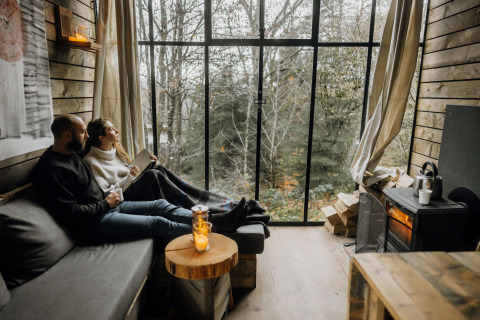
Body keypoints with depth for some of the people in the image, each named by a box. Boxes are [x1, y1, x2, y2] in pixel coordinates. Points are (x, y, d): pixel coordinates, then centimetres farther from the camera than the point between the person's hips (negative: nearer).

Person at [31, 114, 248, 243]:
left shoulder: (71, 153, 11)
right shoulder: (51, 169, -20)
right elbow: (70, 214, -24)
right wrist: (106, 204, -14)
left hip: (107, 205, 10)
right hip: (92, 223, -10)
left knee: (161, 205, -2)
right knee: (159, 223, -17)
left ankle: (219, 220, -5)